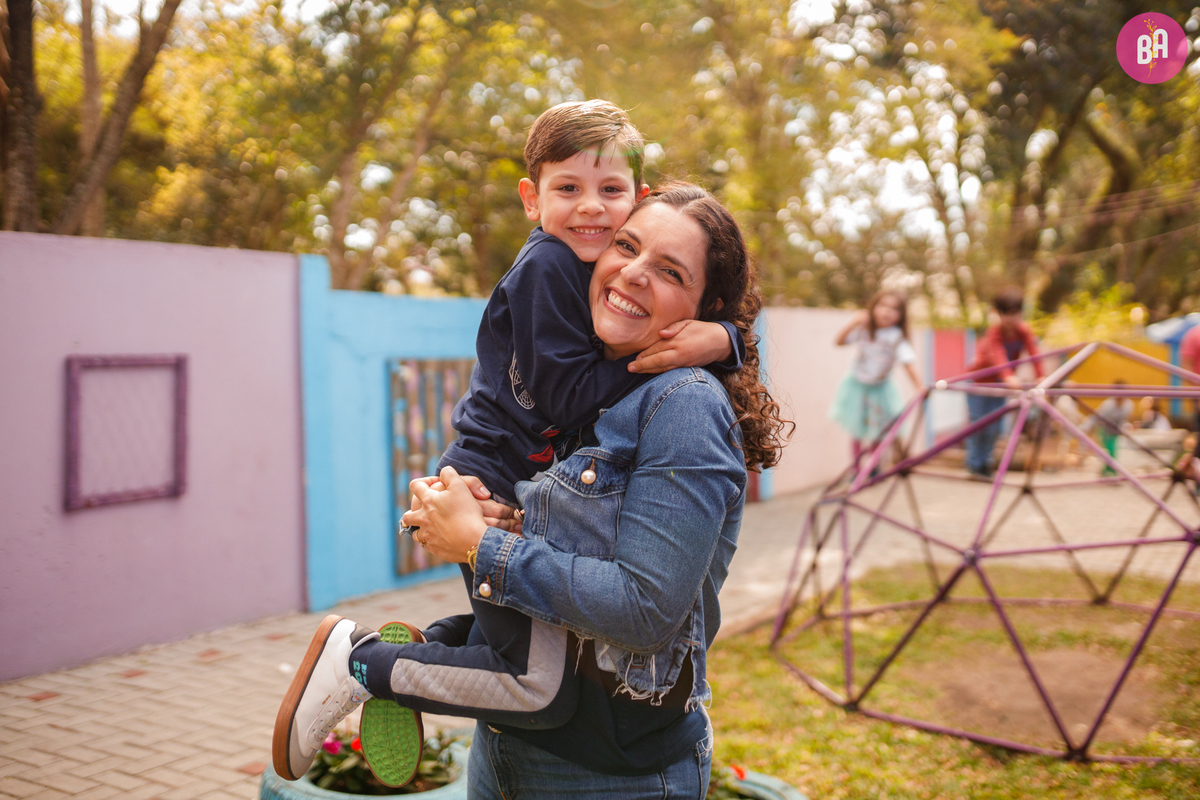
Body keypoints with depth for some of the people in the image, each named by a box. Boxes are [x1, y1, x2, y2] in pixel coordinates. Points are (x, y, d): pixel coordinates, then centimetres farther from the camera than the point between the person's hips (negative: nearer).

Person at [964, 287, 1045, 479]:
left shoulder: (1024, 331, -11)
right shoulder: (994, 332, -27)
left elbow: (1033, 353, -20)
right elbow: (998, 355, -43)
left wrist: (1042, 376, -36)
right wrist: (1008, 377, -60)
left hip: (998, 383, 5)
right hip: (978, 380, -5)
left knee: (994, 427, 3)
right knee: (978, 423, -7)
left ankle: (985, 463, 18)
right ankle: (974, 465, 4)